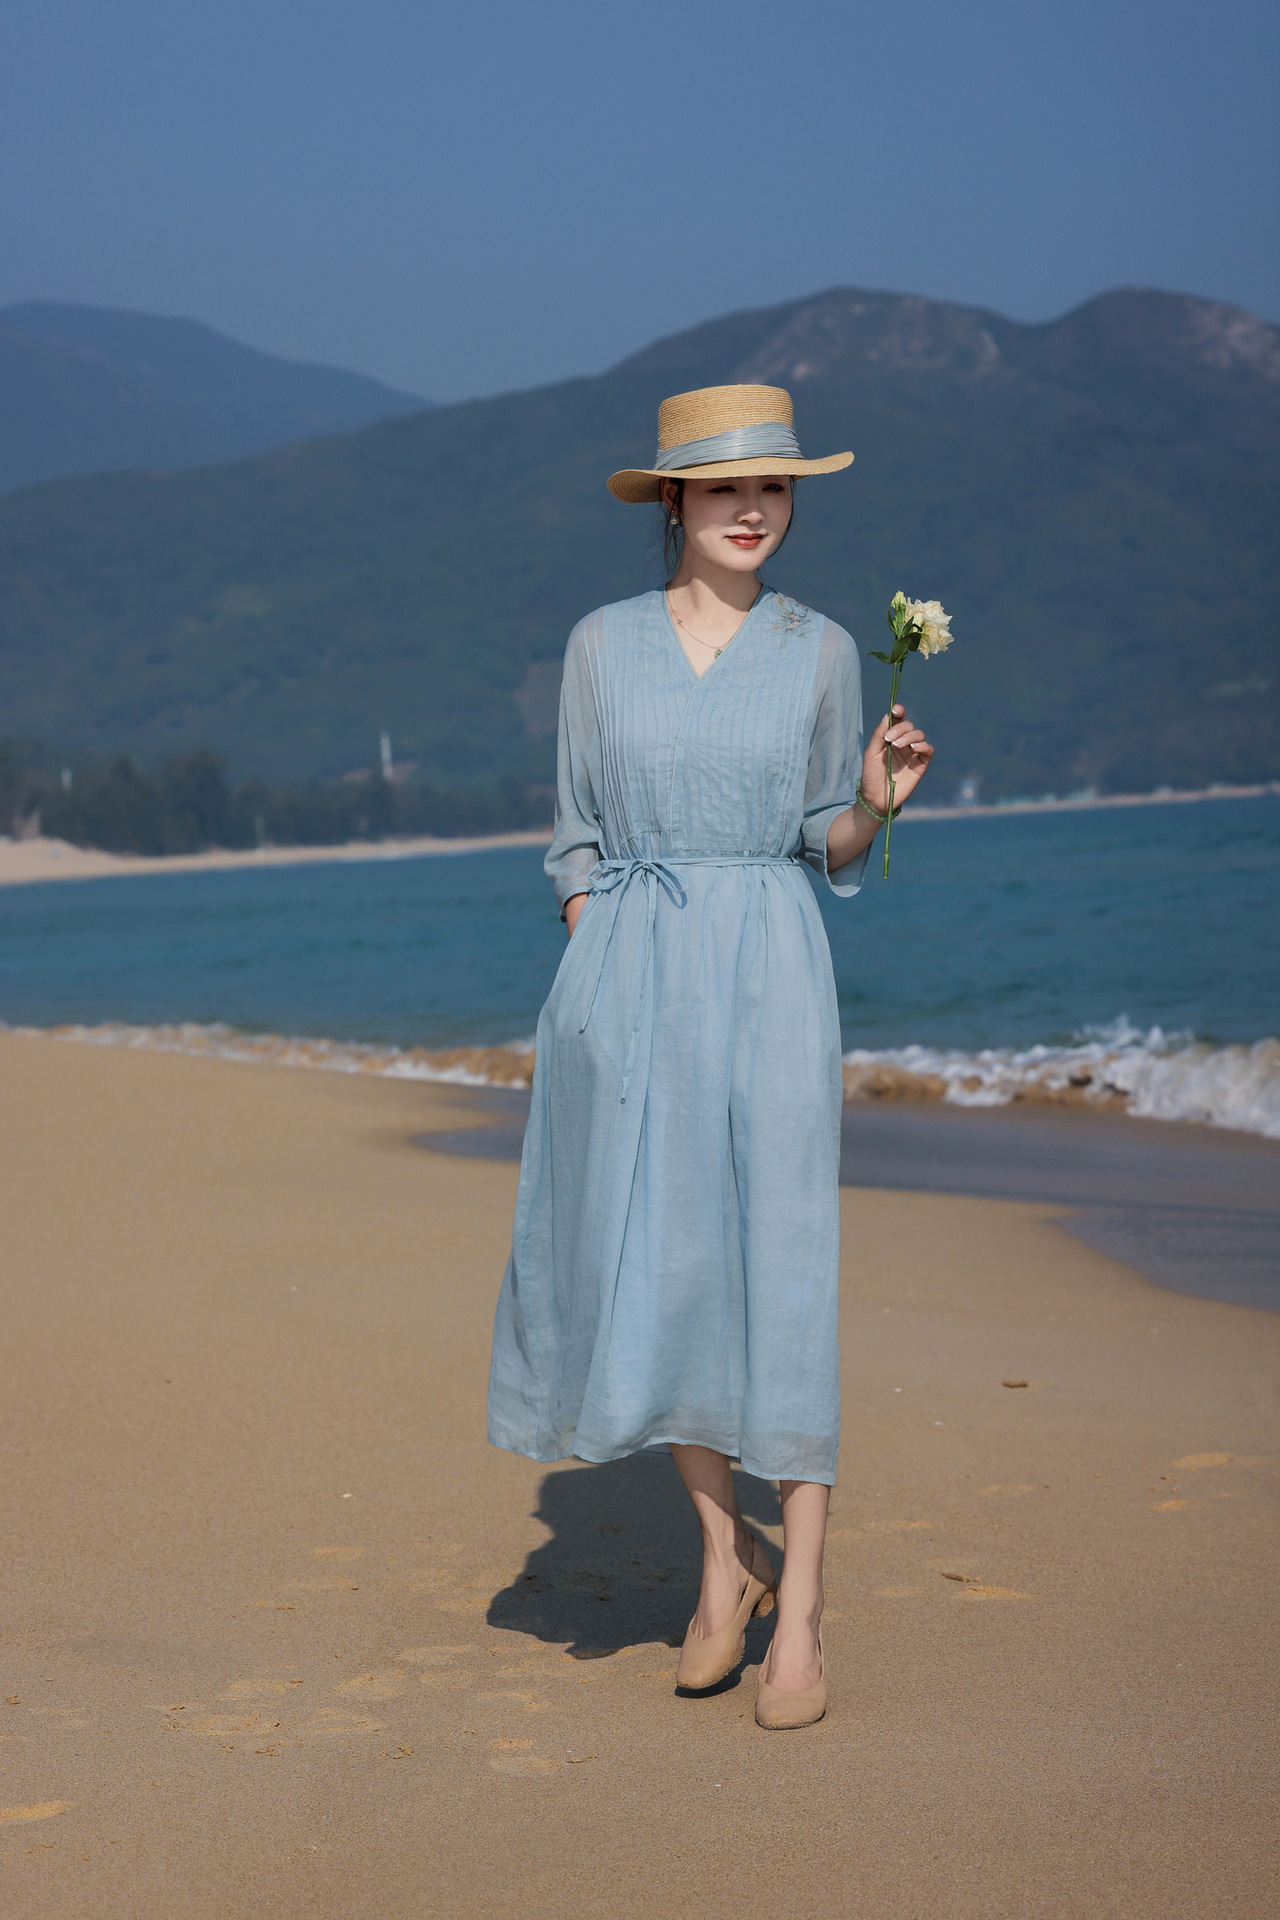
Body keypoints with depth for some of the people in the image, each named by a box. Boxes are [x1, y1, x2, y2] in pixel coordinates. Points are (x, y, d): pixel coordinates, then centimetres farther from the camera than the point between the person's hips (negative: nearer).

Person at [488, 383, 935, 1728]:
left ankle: (800, 1620, 2)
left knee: (782, 1278, -5)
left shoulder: (821, 651, 6)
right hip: (628, 977, 1)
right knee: (652, 1278, 3)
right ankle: (725, 1555, 24)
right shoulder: (602, 645, 6)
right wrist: (583, 1004, 0)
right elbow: (580, 844, 7)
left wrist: (877, 799, -11)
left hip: (769, 975, -1)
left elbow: (831, 846, 10)